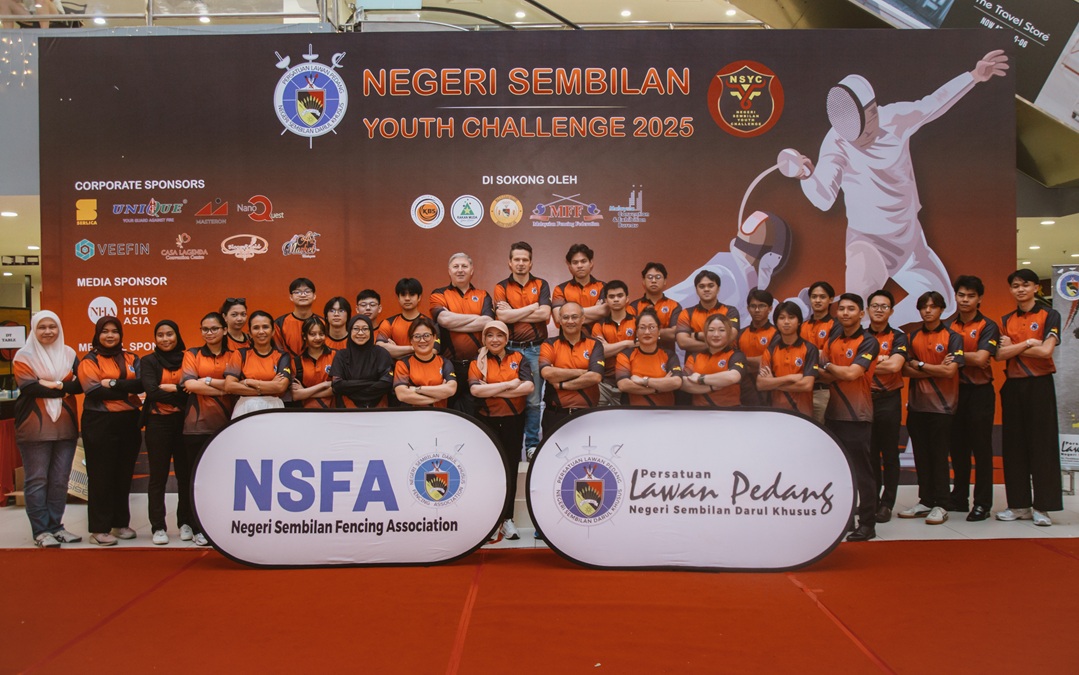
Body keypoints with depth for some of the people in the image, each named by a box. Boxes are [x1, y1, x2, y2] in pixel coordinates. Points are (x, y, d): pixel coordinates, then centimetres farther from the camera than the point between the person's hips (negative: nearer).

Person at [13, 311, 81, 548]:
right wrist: (64, 388, -11)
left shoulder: (68, 354, 11)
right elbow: (28, 387, -13)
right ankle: (41, 531, 4)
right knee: (37, 480, -1)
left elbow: (80, 384, 1)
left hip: (65, 426, 4)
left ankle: (55, 526, 16)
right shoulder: (24, 356, 0)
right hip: (35, 428, -4)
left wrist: (55, 385, -14)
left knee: (60, 480, 7)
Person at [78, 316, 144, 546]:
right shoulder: (89, 361, 1)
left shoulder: (131, 359, 13)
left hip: (129, 422, 4)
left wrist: (112, 384, -14)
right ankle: (99, 529, 4)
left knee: (124, 474, 10)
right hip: (100, 423, -4)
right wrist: (127, 390, -9)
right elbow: (95, 391, -13)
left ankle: (121, 523, 20)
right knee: (101, 476, -2)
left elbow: (141, 384, -5)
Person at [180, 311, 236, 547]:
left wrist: (207, 381, -10)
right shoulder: (192, 354, 7)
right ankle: (198, 528, 9)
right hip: (198, 423, -1)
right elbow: (189, 384, -8)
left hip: (225, 423, 1)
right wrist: (223, 388, -9)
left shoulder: (233, 356, 10)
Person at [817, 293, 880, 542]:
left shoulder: (868, 342, -8)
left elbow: (851, 373, -18)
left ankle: (867, 523, 5)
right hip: (833, 412, 6)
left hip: (857, 415, -6)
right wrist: (840, 373, -11)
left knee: (861, 470, -2)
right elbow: (823, 374, 8)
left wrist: (829, 367, -3)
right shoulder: (833, 338, 11)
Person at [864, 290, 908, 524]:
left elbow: (894, 366, -17)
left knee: (889, 454, 3)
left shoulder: (898, 337, 0)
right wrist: (881, 361, -13)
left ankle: (886, 504, 10)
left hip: (888, 399, -3)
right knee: (868, 454, 7)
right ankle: (870, 501, 17)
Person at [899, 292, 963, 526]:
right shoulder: (912, 337, 9)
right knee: (921, 456, 9)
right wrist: (935, 370, -10)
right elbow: (906, 370, 1)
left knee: (939, 456, -1)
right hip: (916, 404, 4)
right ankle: (925, 501, 18)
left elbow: (950, 371, -14)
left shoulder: (952, 337, -3)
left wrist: (920, 365, -7)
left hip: (941, 405, -4)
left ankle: (941, 506, 6)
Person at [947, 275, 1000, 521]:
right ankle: (959, 498, 22)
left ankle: (982, 503, 7)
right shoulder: (949, 327, 9)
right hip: (955, 391, 5)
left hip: (980, 392, -5)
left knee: (981, 449, 0)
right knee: (958, 447, 11)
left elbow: (980, 358, -19)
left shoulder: (988, 327, -6)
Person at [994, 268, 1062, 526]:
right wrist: (1027, 343, -12)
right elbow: (999, 355, -3)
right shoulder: (1006, 320, 11)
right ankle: (1018, 504, 13)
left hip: (1040, 385, -4)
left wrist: (1013, 347, -6)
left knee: (1042, 444, -3)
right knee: (1013, 444, 5)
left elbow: (1046, 351, -15)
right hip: (1012, 386, 4)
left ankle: (1042, 506, 3)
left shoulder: (1049, 315, -1)